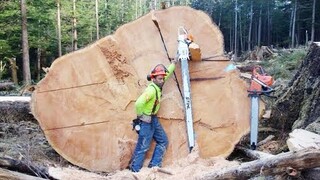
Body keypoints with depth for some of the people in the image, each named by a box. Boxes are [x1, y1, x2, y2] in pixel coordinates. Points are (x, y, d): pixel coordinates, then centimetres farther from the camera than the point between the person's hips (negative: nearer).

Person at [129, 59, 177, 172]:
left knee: (163, 141, 12)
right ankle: (134, 170, 3)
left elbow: (167, 73, 20)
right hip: (146, 121, -10)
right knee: (143, 147, -6)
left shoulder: (158, 85, 2)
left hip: (154, 119, 10)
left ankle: (154, 166, 17)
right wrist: (140, 115, -22)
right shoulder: (152, 89, -25)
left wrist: (173, 64, 31)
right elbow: (139, 103, -37)